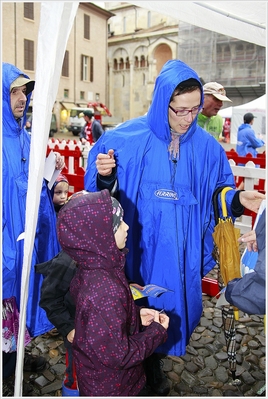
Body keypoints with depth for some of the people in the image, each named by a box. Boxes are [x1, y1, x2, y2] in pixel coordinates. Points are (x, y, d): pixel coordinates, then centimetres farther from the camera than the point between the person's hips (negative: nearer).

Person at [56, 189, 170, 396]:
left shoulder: (90, 268, -10)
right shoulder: (105, 292, -37)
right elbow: (118, 355, -27)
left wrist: (136, 314, -3)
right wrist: (157, 331, -16)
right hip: (110, 387, -7)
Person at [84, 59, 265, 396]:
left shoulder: (207, 146, -3)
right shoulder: (129, 137, -10)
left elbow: (218, 192, 6)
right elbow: (103, 184, -3)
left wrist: (239, 199, -14)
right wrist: (105, 175, -25)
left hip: (181, 250, 2)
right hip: (137, 246, -2)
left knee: (171, 303, 17)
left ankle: (154, 364, 46)